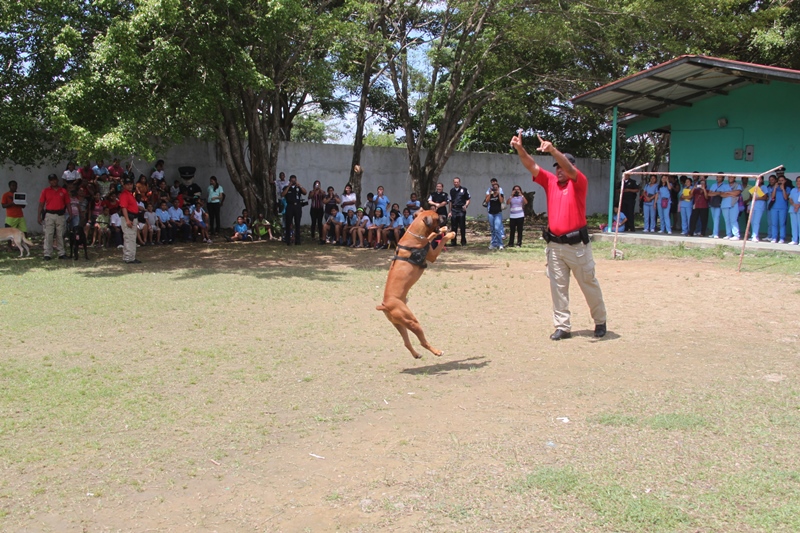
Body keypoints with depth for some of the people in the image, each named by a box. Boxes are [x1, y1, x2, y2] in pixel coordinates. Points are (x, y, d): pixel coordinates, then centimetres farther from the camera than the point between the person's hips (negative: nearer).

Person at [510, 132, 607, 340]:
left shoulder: (579, 182, -5)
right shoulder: (550, 181, 7)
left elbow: (569, 169, -26)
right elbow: (531, 166, -5)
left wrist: (553, 150, -40)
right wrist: (520, 149, -23)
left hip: (577, 244, -4)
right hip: (554, 245, 4)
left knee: (589, 284, 9)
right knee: (558, 287, 6)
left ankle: (600, 321, 26)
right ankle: (562, 327, 12)